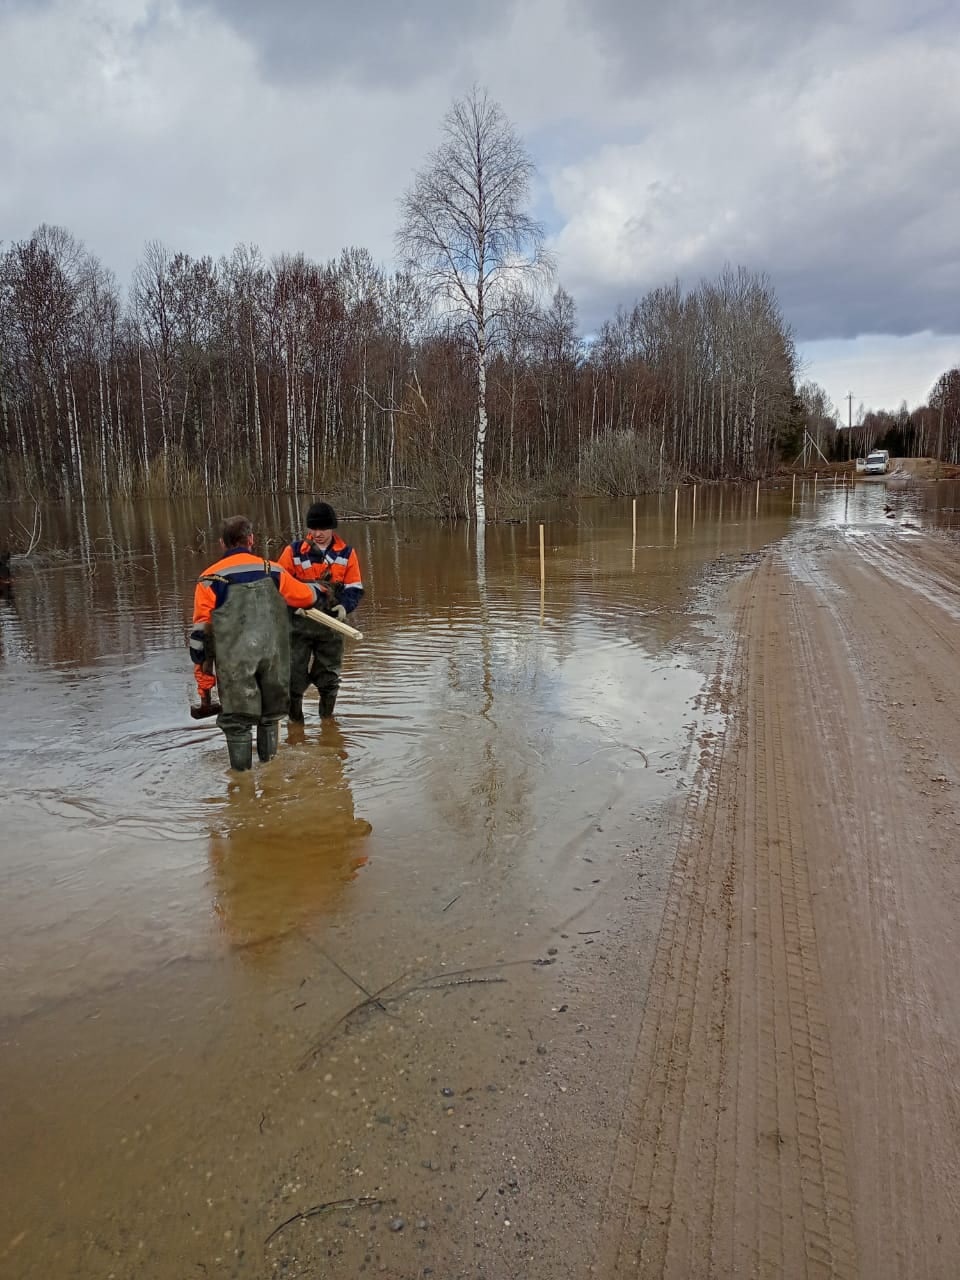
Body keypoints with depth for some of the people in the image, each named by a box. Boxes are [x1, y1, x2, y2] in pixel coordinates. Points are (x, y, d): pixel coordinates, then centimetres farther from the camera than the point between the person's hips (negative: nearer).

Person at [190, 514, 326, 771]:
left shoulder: (210, 579, -1)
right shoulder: (272, 572, 6)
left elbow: (200, 633, -1)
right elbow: (308, 596, 20)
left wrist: (203, 677, 6)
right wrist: (320, 593, 44)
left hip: (234, 661, -3)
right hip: (273, 657, 3)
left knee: (236, 721, 8)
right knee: (270, 715, 20)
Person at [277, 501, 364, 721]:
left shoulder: (346, 553, 0)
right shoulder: (294, 550, -4)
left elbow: (354, 588, 3)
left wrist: (344, 606, -17)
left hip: (331, 623, 2)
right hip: (299, 622, -1)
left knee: (329, 675, 13)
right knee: (294, 673, -1)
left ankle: (327, 717, 31)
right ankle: (295, 719, 14)